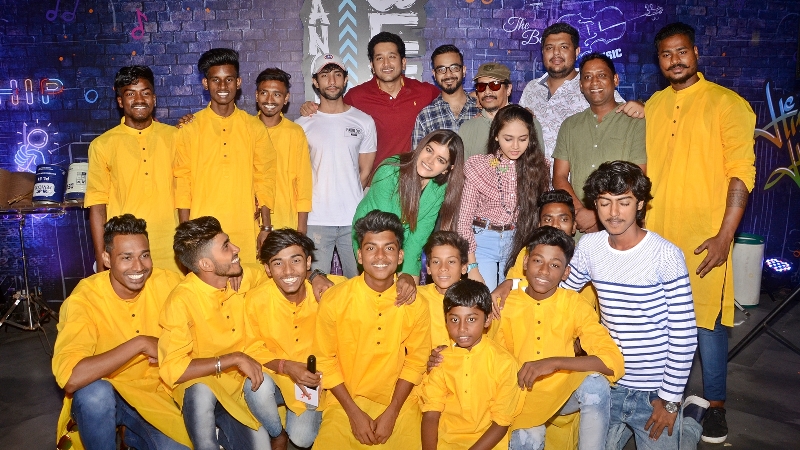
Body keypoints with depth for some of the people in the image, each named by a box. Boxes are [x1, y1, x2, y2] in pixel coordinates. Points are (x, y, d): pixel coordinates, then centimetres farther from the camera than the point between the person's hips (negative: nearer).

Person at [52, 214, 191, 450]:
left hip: (154, 395, 3)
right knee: (94, 392, -34)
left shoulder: (167, 283, -13)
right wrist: (139, 343, -31)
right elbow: (70, 379, -34)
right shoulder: (84, 299, -21)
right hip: (98, 402, -3)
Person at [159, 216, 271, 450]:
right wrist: (234, 358, -30)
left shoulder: (244, 278, -9)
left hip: (240, 382, 5)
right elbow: (172, 370, -30)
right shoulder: (182, 300, -25)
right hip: (200, 385, -4)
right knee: (202, 392, -37)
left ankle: (225, 431, 20)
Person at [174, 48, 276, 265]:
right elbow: (182, 183, 2)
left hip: (245, 230, 1)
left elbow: (264, 179, 6)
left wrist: (266, 227, 2)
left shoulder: (255, 128, 5)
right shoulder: (190, 129, 2)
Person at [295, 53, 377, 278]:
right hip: (316, 219, 0)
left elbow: (365, 171, 9)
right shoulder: (303, 125, 5)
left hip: (354, 218, 0)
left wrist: (350, 200, 6)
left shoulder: (364, 122, 6)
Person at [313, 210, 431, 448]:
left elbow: (415, 362, 0)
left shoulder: (416, 304, -9)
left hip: (398, 403, 1)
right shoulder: (333, 300, -12)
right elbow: (326, 360, -4)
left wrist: (391, 413, -7)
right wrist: (354, 412, -9)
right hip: (346, 402, -1)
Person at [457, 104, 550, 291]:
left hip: (517, 243, 3)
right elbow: (464, 219, -10)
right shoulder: (478, 166, -9)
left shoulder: (537, 167, 0)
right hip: (481, 242, -3)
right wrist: (471, 267, -15)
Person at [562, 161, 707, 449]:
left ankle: (690, 420, 35)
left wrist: (670, 400, -12)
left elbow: (684, 335, -15)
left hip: (655, 391, -4)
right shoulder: (589, 246, -4)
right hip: (609, 384, 5)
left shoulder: (665, 255, -19)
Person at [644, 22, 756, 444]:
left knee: (707, 321, 3)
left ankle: (715, 404, 21)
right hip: (655, 234, 4)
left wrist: (724, 236, -15)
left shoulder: (727, 103, -4)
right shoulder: (652, 107, 10)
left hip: (704, 237, -4)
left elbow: (742, 173, -8)